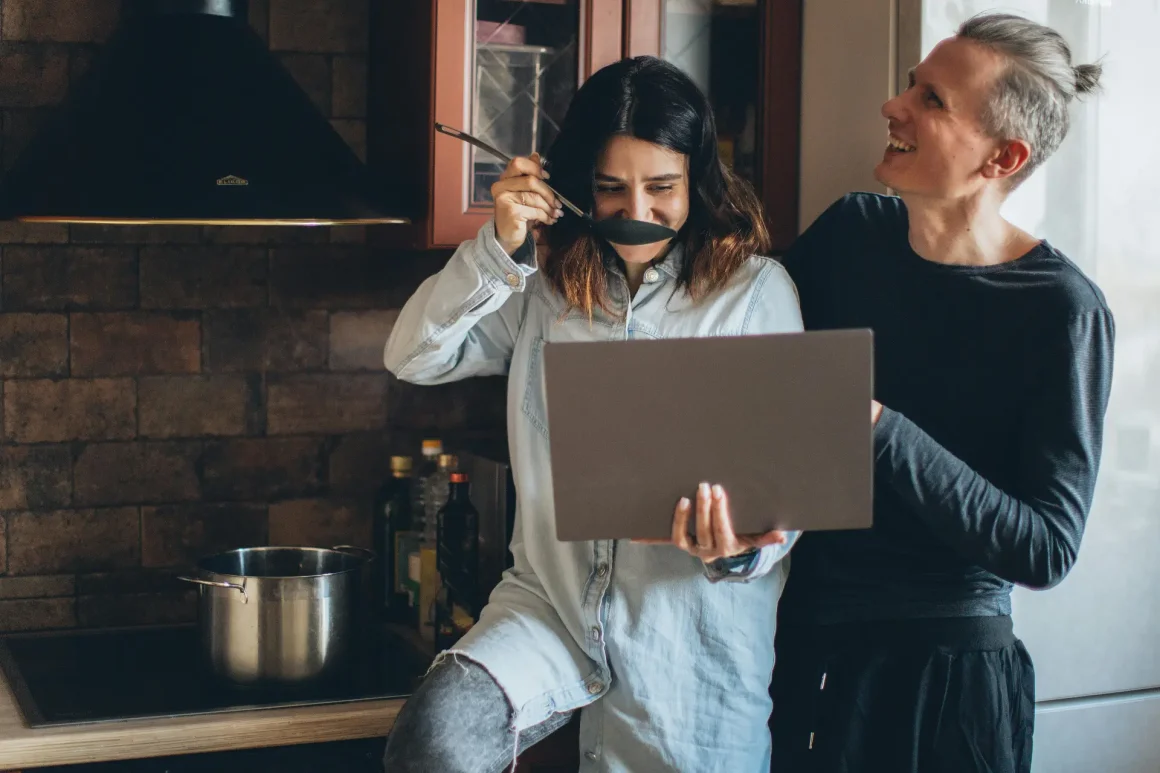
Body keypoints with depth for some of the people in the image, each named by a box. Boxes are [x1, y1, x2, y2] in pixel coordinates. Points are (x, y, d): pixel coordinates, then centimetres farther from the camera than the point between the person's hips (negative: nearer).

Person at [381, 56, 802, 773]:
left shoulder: (756, 289, -2)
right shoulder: (547, 283, 8)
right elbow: (414, 357, 6)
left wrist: (744, 546, -25)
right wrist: (500, 249, -7)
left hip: (691, 640, -2)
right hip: (552, 600, 2)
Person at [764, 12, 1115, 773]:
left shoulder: (1062, 311, -14)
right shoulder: (852, 231, 0)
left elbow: (1046, 548, -18)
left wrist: (879, 427, -27)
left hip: (942, 673, -4)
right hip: (801, 646, 4)